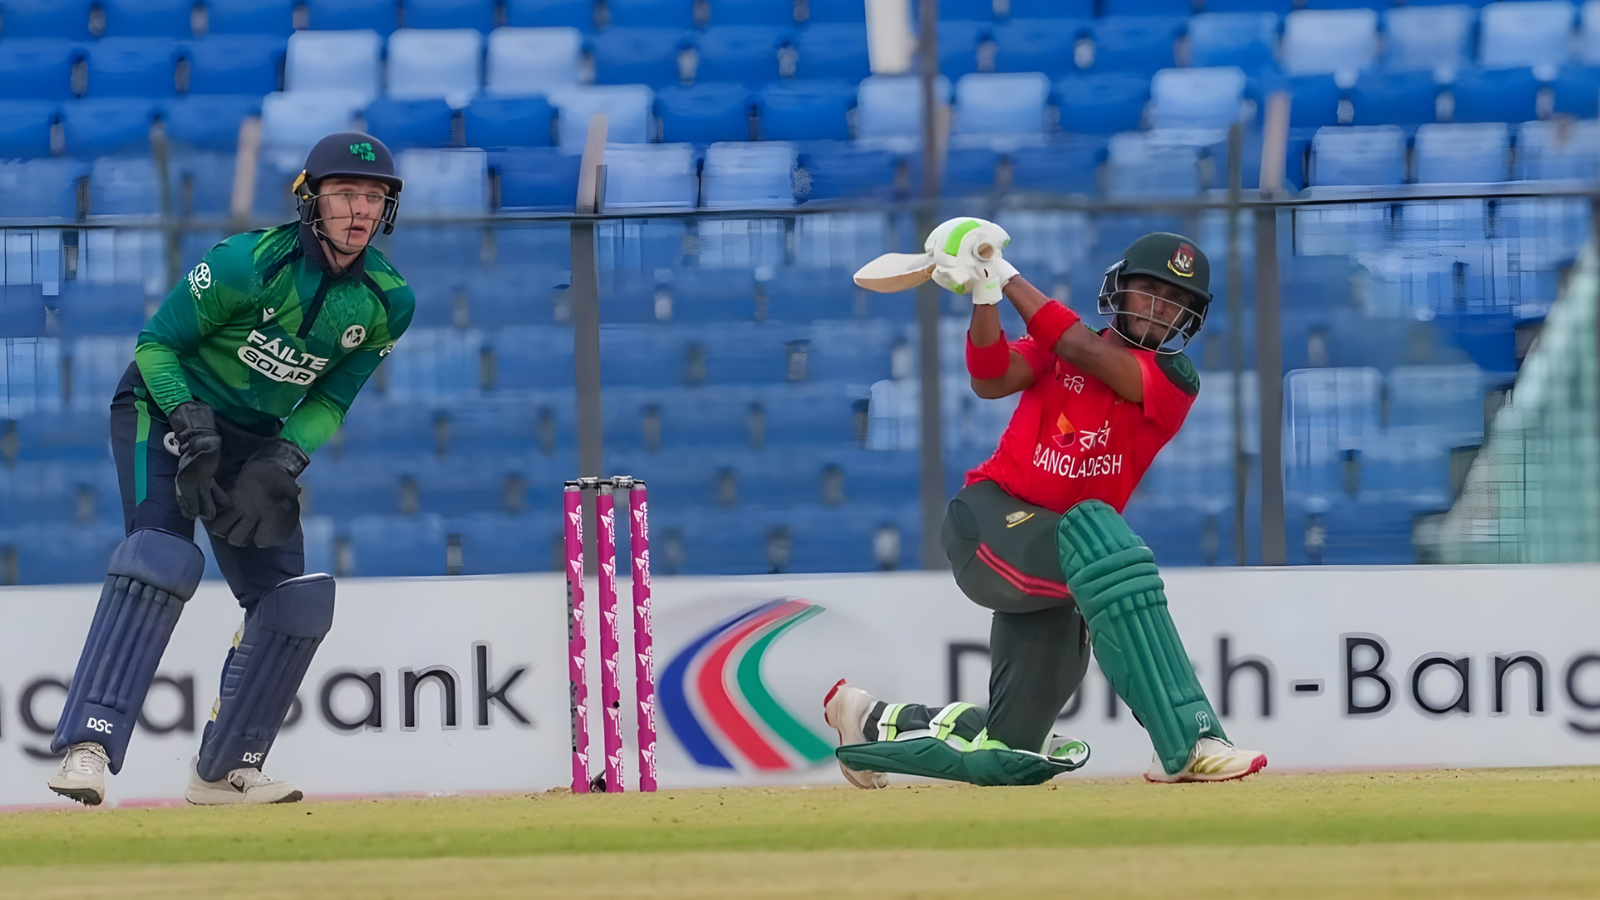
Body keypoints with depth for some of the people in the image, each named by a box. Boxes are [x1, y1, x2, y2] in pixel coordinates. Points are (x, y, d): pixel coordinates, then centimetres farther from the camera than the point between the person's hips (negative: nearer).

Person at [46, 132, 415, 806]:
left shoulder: (386, 302, -8)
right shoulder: (250, 263, -23)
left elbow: (330, 400, 1)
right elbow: (156, 342, -14)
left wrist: (279, 467, -14)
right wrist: (189, 424, -27)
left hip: (257, 440, 6)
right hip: (165, 410, -6)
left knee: (297, 600, 0)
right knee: (160, 560, -27)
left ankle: (225, 769, 13)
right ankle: (88, 744, -36)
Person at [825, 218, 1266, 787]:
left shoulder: (1174, 380, 3)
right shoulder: (1057, 350, 8)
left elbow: (1086, 352, -13)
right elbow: (990, 380, -12)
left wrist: (1008, 276, -11)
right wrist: (985, 295, -25)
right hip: (989, 518, -3)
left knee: (1006, 756, 4)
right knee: (1097, 541, -37)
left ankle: (869, 720, 35)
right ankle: (1188, 744, -42)